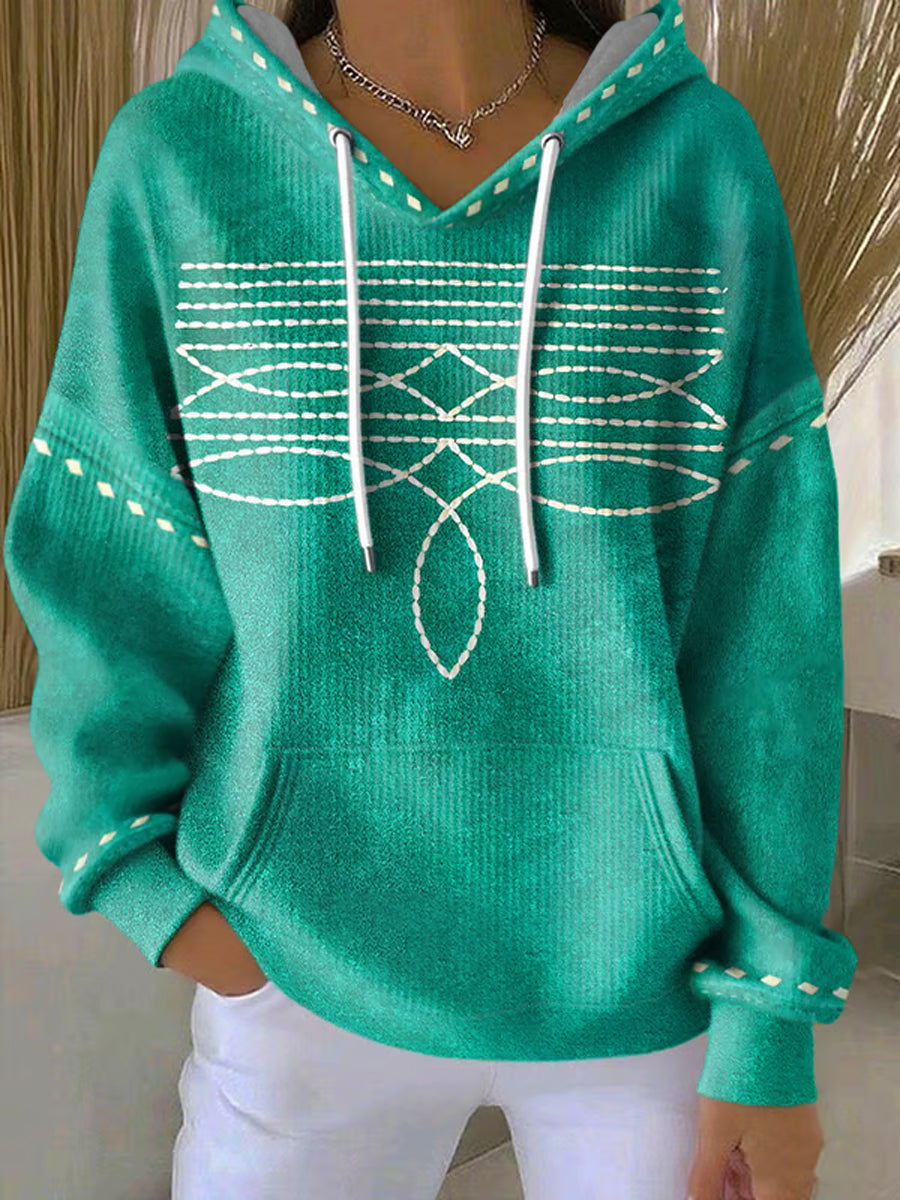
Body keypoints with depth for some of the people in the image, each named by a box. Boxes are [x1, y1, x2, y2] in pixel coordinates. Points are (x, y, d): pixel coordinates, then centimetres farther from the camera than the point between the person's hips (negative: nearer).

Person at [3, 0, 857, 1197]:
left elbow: (761, 617, -9)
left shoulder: (700, 157, -9)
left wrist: (773, 1017, -6)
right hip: (312, 962, 1)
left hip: (646, 965, 1)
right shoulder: (177, 161, -8)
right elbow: (113, 567, -1)